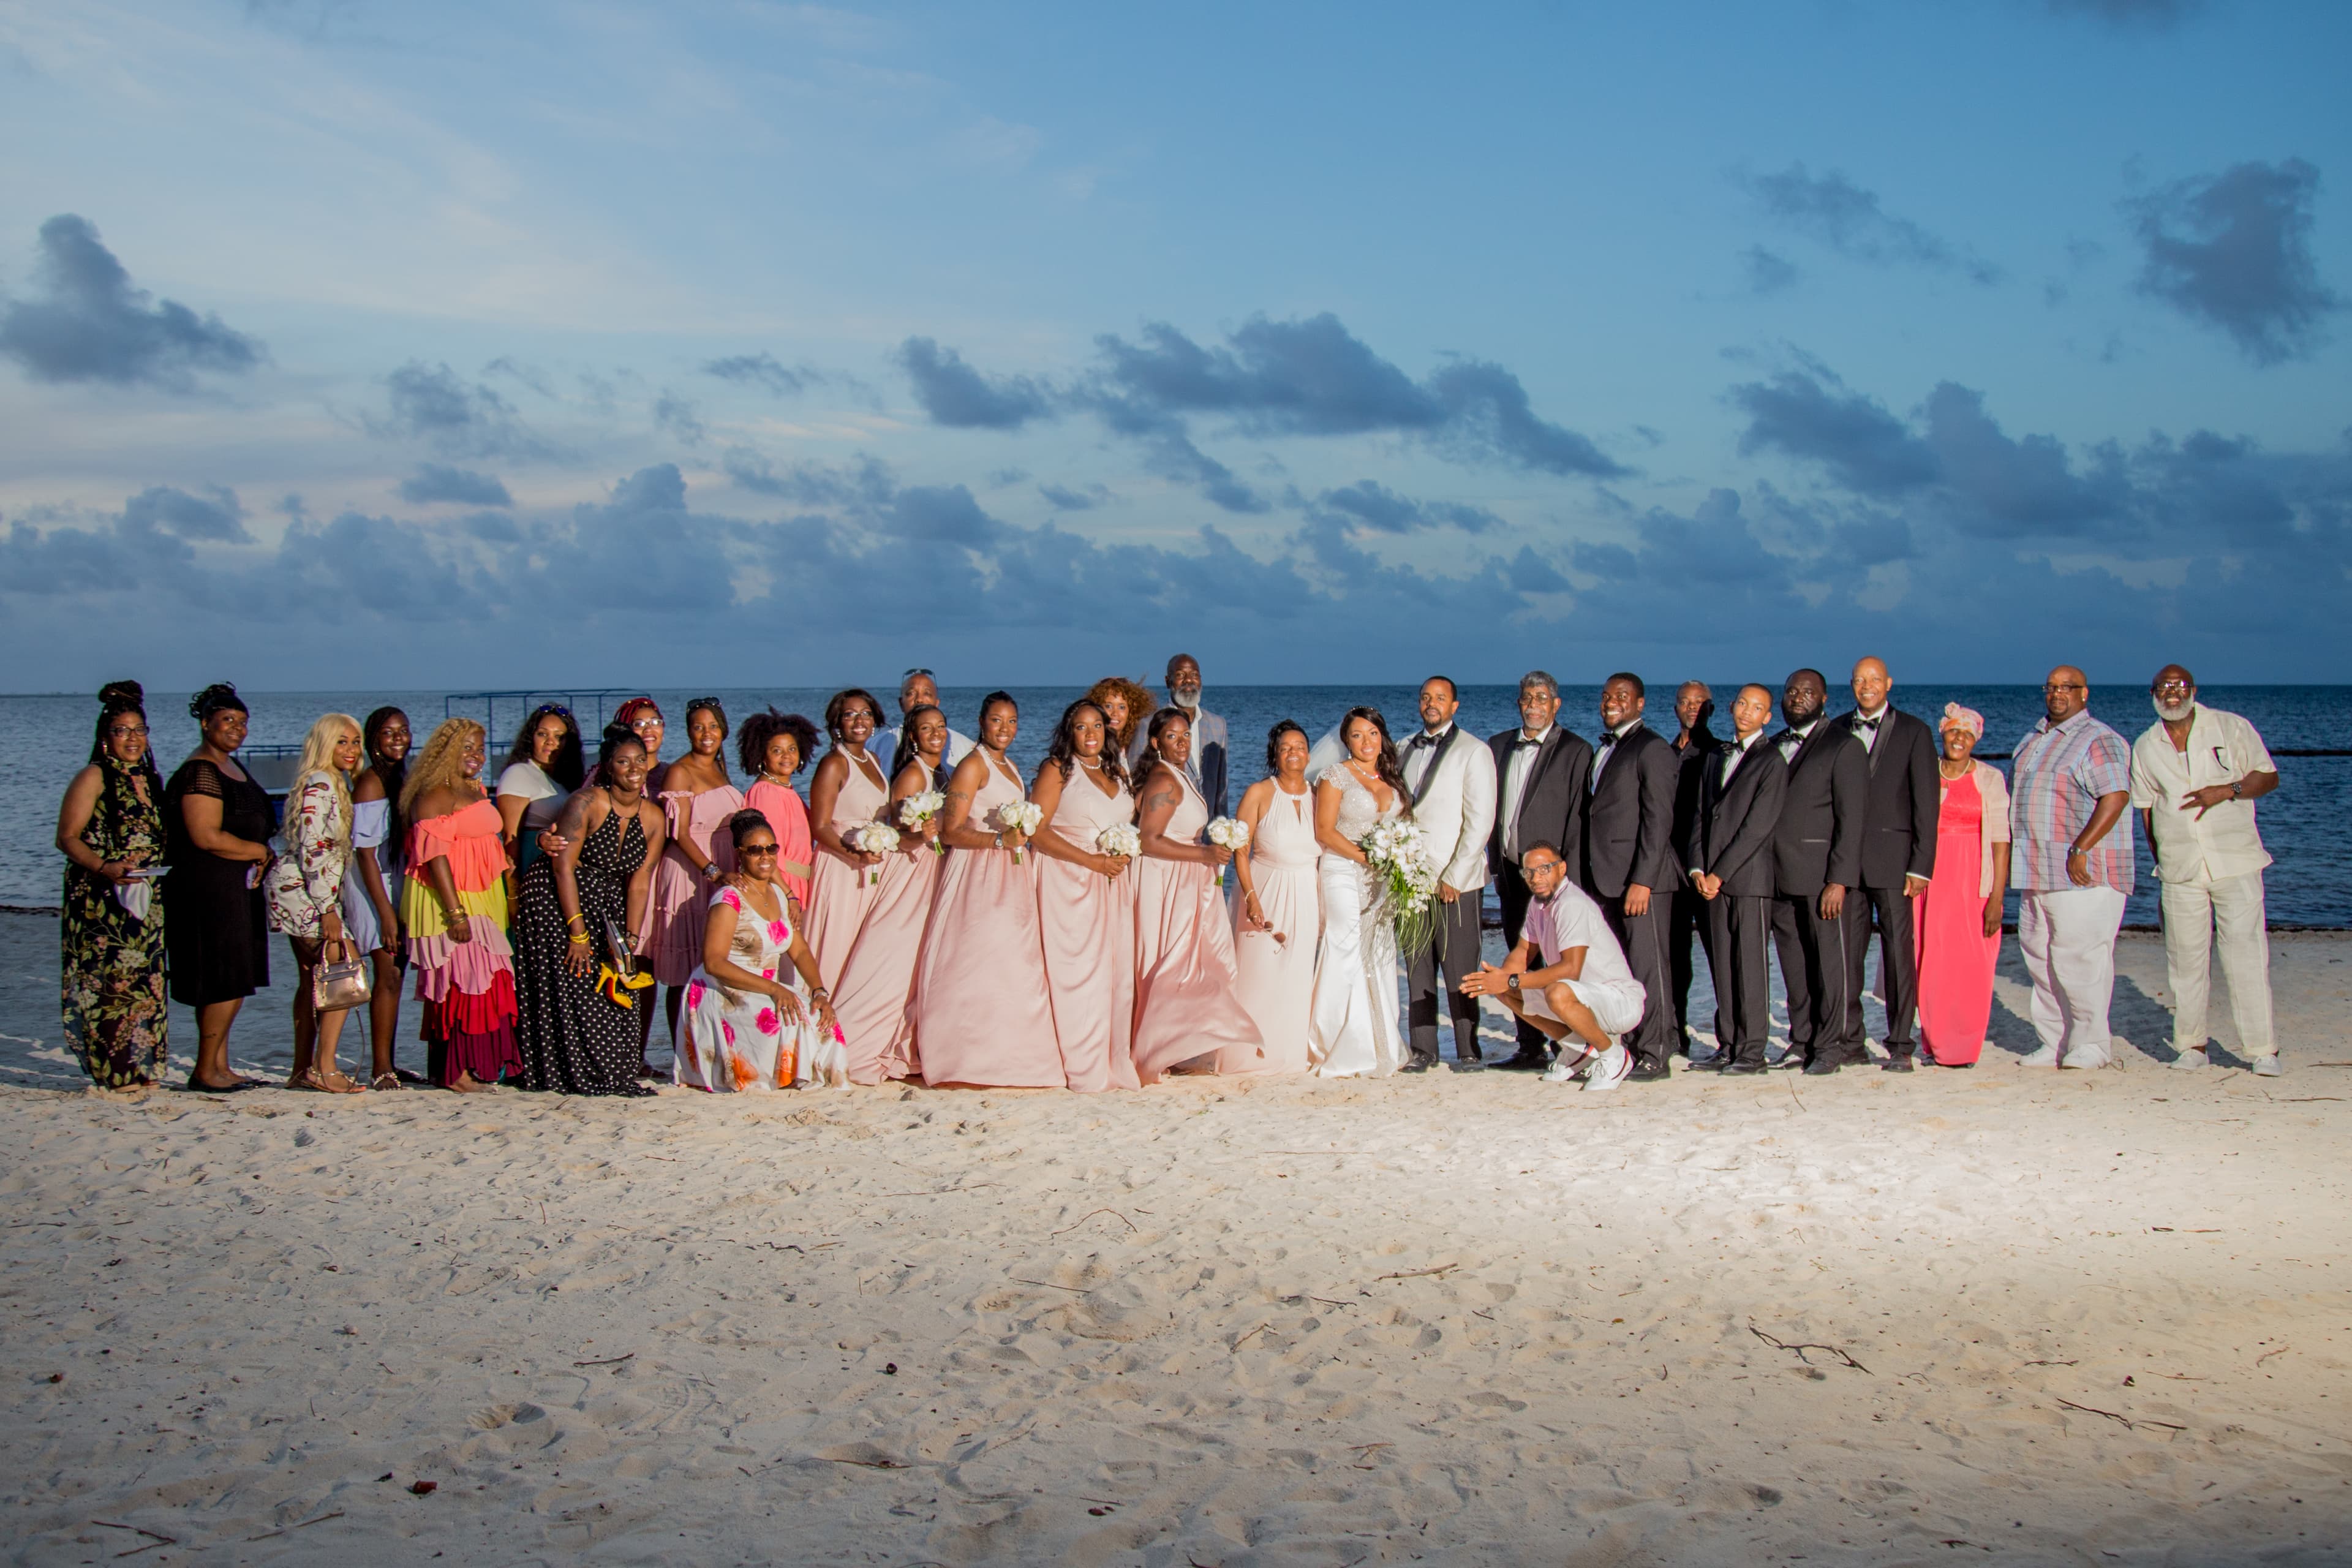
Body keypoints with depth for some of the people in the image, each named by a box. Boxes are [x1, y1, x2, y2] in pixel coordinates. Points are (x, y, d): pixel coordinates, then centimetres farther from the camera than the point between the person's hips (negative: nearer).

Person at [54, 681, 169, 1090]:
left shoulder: (150, 779, 16)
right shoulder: (94, 778, -4)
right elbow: (68, 838, -9)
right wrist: (105, 868, -23)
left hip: (147, 900, 7)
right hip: (101, 901, -7)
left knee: (146, 979, 5)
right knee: (111, 979, -9)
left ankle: (141, 1068, 10)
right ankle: (115, 1072, -7)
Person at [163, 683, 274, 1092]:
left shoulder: (232, 768, 17)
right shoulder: (200, 771, -13)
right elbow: (207, 837, -20)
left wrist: (259, 863, 10)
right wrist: (260, 852, -9)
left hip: (238, 886, 10)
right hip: (209, 887, -10)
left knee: (230, 983, 10)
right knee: (228, 983, -9)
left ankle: (219, 1067, 14)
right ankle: (206, 1071, -2)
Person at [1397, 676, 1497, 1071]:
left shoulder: (1474, 753, -3)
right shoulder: (1408, 750, 14)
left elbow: (1480, 821, -8)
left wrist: (1454, 877, -12)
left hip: (1456, 881, -5)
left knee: (1460, 971, -3)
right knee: (1418, 968, 5)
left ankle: (1468, 1051, 4)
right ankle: (1422, 1049, 11)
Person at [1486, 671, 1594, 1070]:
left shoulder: (1575, 750, -5)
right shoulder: (1498, 746, 12)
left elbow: (1578, 817, -9)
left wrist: (1570, 879, -13)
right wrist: (1496, 864, 10)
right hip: (1511, 871, 6)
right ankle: (1530, 1048, 16)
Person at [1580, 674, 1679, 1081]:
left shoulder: (1652, 749, -7)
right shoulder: (1602, 750, 19)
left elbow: (1658, 821, -13)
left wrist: (1642, 880, -19)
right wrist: (1589, 877, 12)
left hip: (1640, 879, -8)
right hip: (1605, 879, 8)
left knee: (1648, 967, -3)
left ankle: (1654, 1055, 2)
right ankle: (1627, 1050, 14)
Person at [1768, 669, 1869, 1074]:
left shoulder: (1844, 747, -2)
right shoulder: (1774, 747, 17)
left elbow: (1851, 820, -8)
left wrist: (1839, 880, -15)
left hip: (1820, 874, -6)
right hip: (1778, 875, 6)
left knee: (1829, 961, -1)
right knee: (1793, 964, 9)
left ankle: (1831, 1045, 6)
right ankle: (1802, 1041, 16)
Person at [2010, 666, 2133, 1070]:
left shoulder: (2099, 741, -7)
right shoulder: (2032, 740, 19)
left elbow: (2115, 797, -18)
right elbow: (2019, 802, 26)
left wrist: (2081, 849, -23)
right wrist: (2013, 852, 15)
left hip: (2082, 873, -8)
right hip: (2036, 871, 8)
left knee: (2079, 957, -9)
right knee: (2040, 957, 8)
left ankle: (2091, 1044, -1)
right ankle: (2055, 1045, 14)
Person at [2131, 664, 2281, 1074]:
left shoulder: (2232, 728, 2)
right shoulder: (2145, 748, 10)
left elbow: (2269, 777, 3)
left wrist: (2228, 790, -15)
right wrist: (2162, 860, 7)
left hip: (2235, 860, -3)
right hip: (2179, 868, 3)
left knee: (2247, 952, -7)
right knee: (2185, 958, 4)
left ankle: (2263, 1049, -5)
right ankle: (2191, 1045, 13)